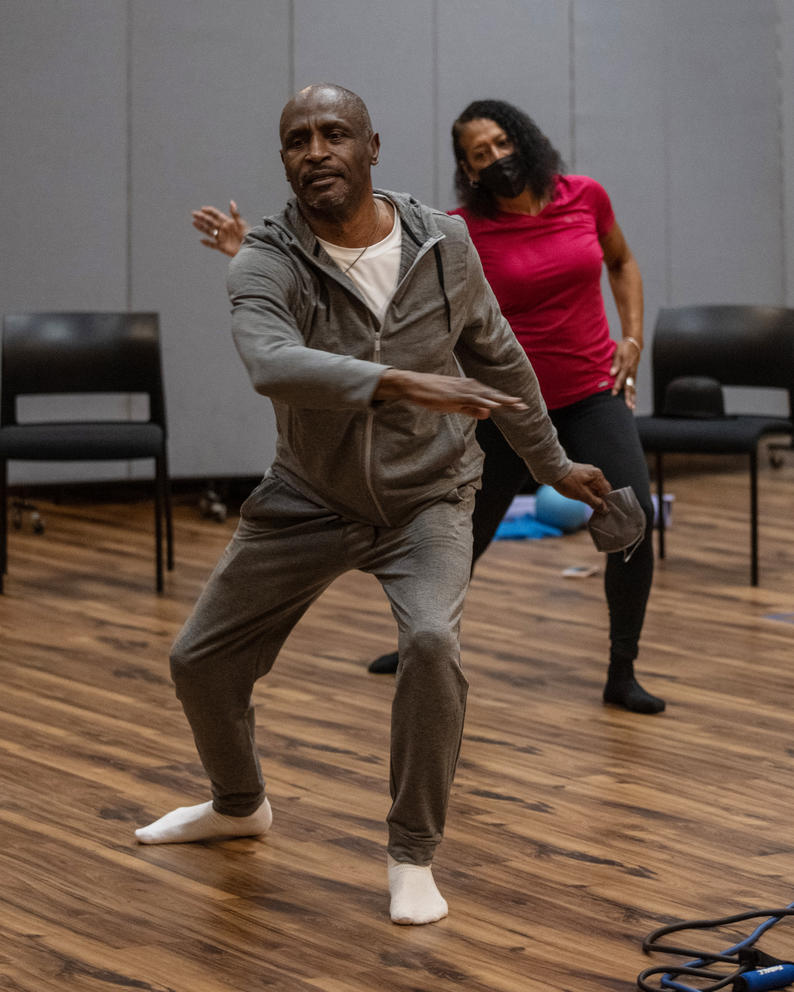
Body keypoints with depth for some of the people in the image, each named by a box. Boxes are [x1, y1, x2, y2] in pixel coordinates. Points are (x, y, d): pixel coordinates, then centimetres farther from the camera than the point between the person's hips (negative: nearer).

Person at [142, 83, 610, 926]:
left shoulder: (442, 244, -10)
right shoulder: (267, 263, -19)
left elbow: (496, 356, 7)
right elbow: (271, 362, -42)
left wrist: (553, 464, 16)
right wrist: (399, 383, -55)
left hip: (426, 494, -1)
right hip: (308, 499, 1)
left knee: (431, 641, -28)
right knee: (199, 661, 7)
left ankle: (412, 857, -8)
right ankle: (239, 806, 41)